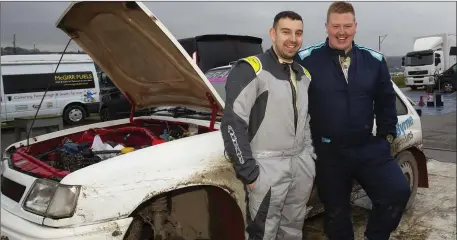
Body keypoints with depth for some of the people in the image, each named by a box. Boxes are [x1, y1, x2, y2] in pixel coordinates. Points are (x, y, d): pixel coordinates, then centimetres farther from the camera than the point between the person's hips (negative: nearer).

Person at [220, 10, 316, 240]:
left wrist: (310, 156, 14)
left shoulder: (304, 75, 13)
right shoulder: (251, 70, -13)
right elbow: (233, 124, -18)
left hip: (302, 165, 7)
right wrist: (248, 172, -18)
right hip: (268, 167, -7)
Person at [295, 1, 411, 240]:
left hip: (370, 147, 3)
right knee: (336, 211, 11)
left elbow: (386, 101, 14)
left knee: (398, 192, -11)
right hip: (328, 152, -2)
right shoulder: (305, 60, -10)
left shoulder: (375, 60, 4)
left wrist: (387, 134, 7)